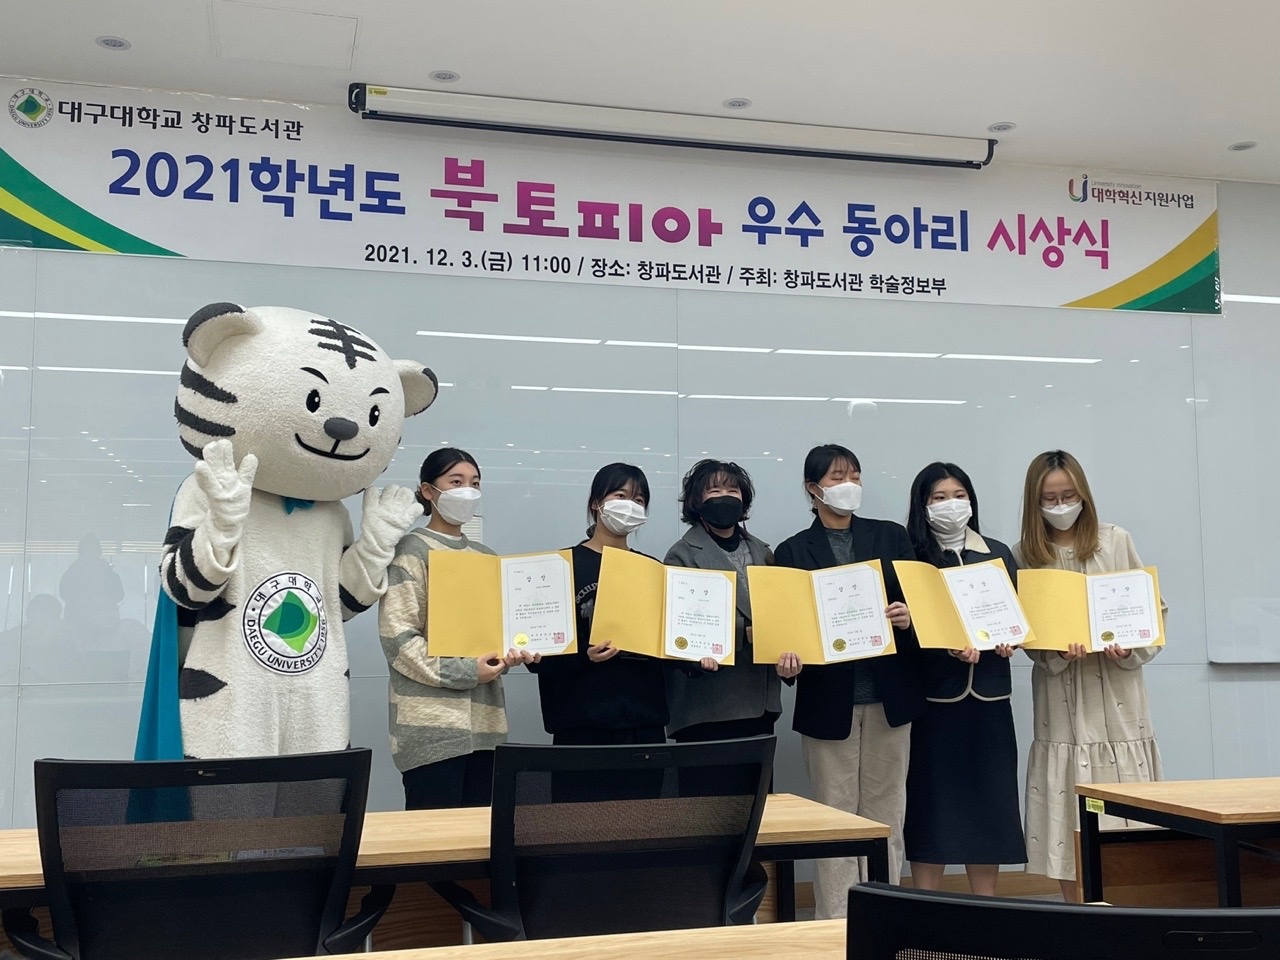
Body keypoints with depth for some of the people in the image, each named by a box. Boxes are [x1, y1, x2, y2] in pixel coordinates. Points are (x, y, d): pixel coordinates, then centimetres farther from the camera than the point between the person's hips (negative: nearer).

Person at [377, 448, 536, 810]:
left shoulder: (484, 556, 18)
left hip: (484, 719, 7)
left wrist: (511, 652, -2)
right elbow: (397, 635, -12)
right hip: (432, 722, -7)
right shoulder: (412, 549, -3)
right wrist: (464, 671, -16)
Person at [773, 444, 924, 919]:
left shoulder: (891, 536, 8)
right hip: (827, 698, -2)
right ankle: (836, 926, 11)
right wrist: (788, 658, -19)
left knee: (885, 813, 8)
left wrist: (908, 617, -15)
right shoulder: (793, 551, 4)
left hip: (888, 695, 2)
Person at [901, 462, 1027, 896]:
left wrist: (1010, 640, -7)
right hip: (934, 695, -3)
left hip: (989, 696, 3)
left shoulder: (998, 554, 11)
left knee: (988, 801, 7)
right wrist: (950, 647, -22)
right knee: (931, 801, 0)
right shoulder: (911, 560, -1)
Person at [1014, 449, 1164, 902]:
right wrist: (1057, 652, -17)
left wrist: (1130, 646, -14)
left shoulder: (1116, 541, 2)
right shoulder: (1024, 556, 3)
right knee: (1068, 815, 2)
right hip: (1062, 700, 0)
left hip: (1117, 694, 0)